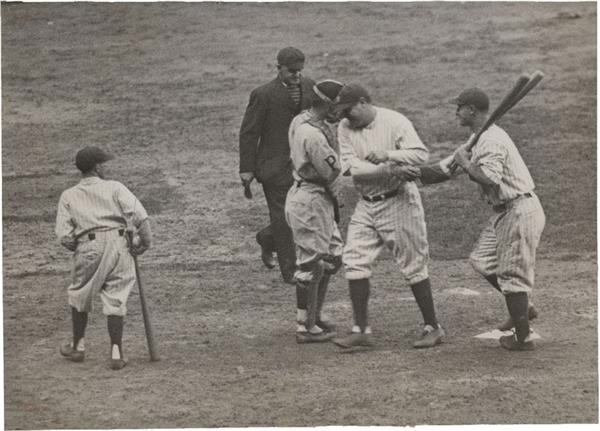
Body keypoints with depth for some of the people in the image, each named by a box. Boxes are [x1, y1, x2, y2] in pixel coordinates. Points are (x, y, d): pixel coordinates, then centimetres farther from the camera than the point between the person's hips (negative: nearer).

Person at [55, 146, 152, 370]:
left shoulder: (69, 196, 9)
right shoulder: (114, 188, 5)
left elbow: (64, 236, 0)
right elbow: (139, 216, -9)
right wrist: (145, 242, 2)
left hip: (88, 249, 1)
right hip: (118, 244, -1)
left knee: (79, 295, 21)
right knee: (115, 300, 4)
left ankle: (78, 347, 30)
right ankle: (116, 353, -1)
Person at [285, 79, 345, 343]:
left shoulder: (299, 122, 6)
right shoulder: (314, 135, -24)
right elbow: (332, 171, -21)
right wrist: (333, 135, -13)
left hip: (320, 200, 11)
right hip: (310, 201, -11)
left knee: (332, 257, 19)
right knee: (312, 264, -1)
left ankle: (314, 317, 29)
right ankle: (306, 327, 8)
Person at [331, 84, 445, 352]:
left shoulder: (394, 122, -12)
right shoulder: (345, 128, 2)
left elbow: (421, 154, -21)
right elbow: (354, 168, -11)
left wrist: (387, 155, -28)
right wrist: (390, 171, -23)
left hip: (399, 201, -5)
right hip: (366, 206, 5)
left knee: (412, 265, 0)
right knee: (354, 263, -2)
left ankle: (432, 328, 11)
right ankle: (361, 332, 2)